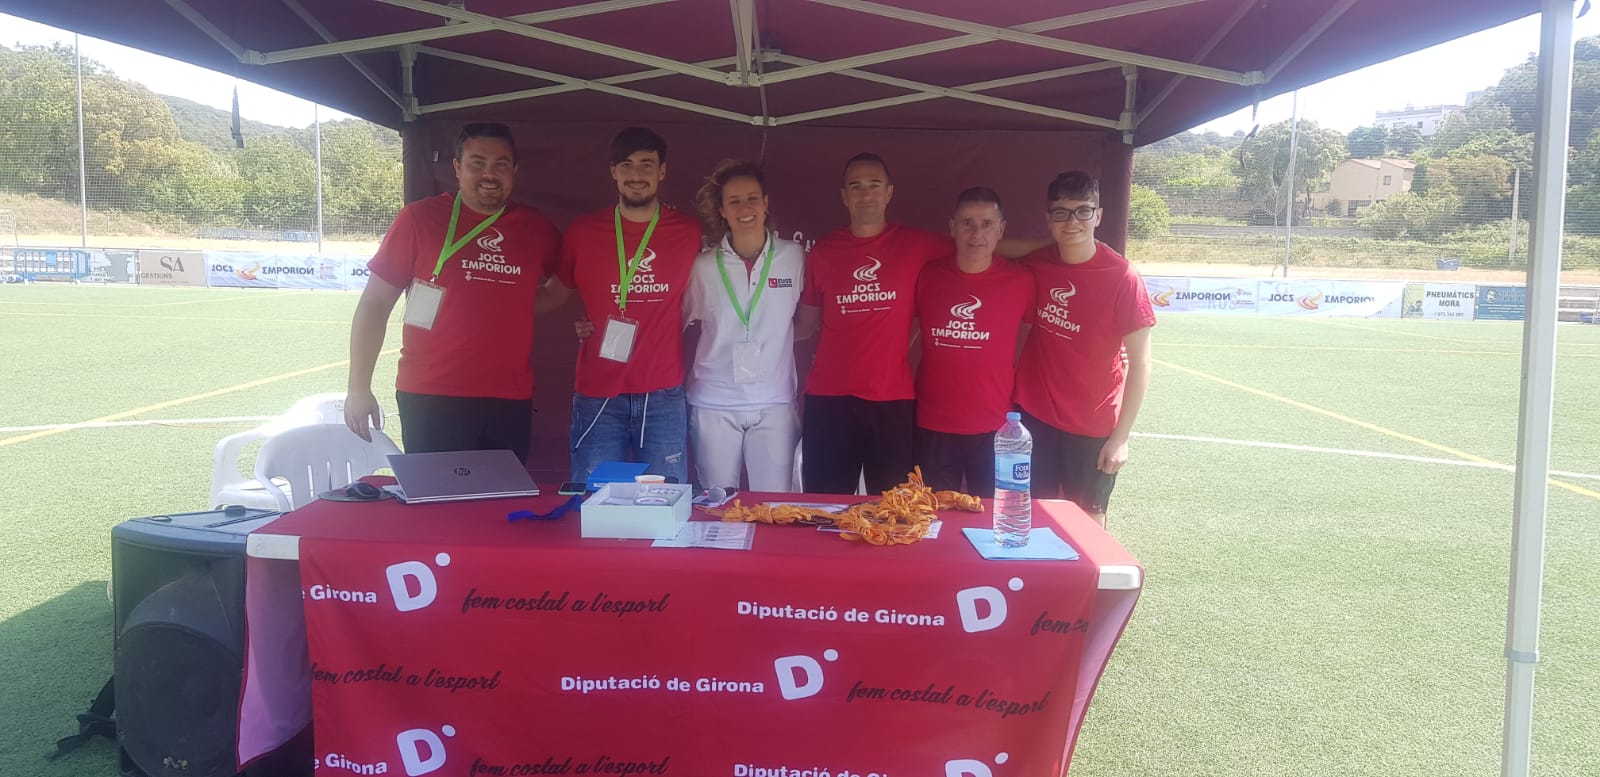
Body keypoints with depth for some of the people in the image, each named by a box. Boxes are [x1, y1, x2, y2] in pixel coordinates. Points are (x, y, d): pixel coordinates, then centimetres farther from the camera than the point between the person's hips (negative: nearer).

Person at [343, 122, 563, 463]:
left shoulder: (537, 228, 7)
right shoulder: (420, 218, -1)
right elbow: (375, 304, 0)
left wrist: (521, 305, 5)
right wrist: (358, 388, -6)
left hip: (511, 402, 3)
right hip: (430, 399, -3)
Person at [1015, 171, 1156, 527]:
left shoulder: (1122, 277, -15)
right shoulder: (1035, 266, -4)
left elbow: (1140, 363, -13)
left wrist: (1121, 436, -14)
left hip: (1093, 427, -3)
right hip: (1033, 417, 3)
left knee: (1088, 518, 12)